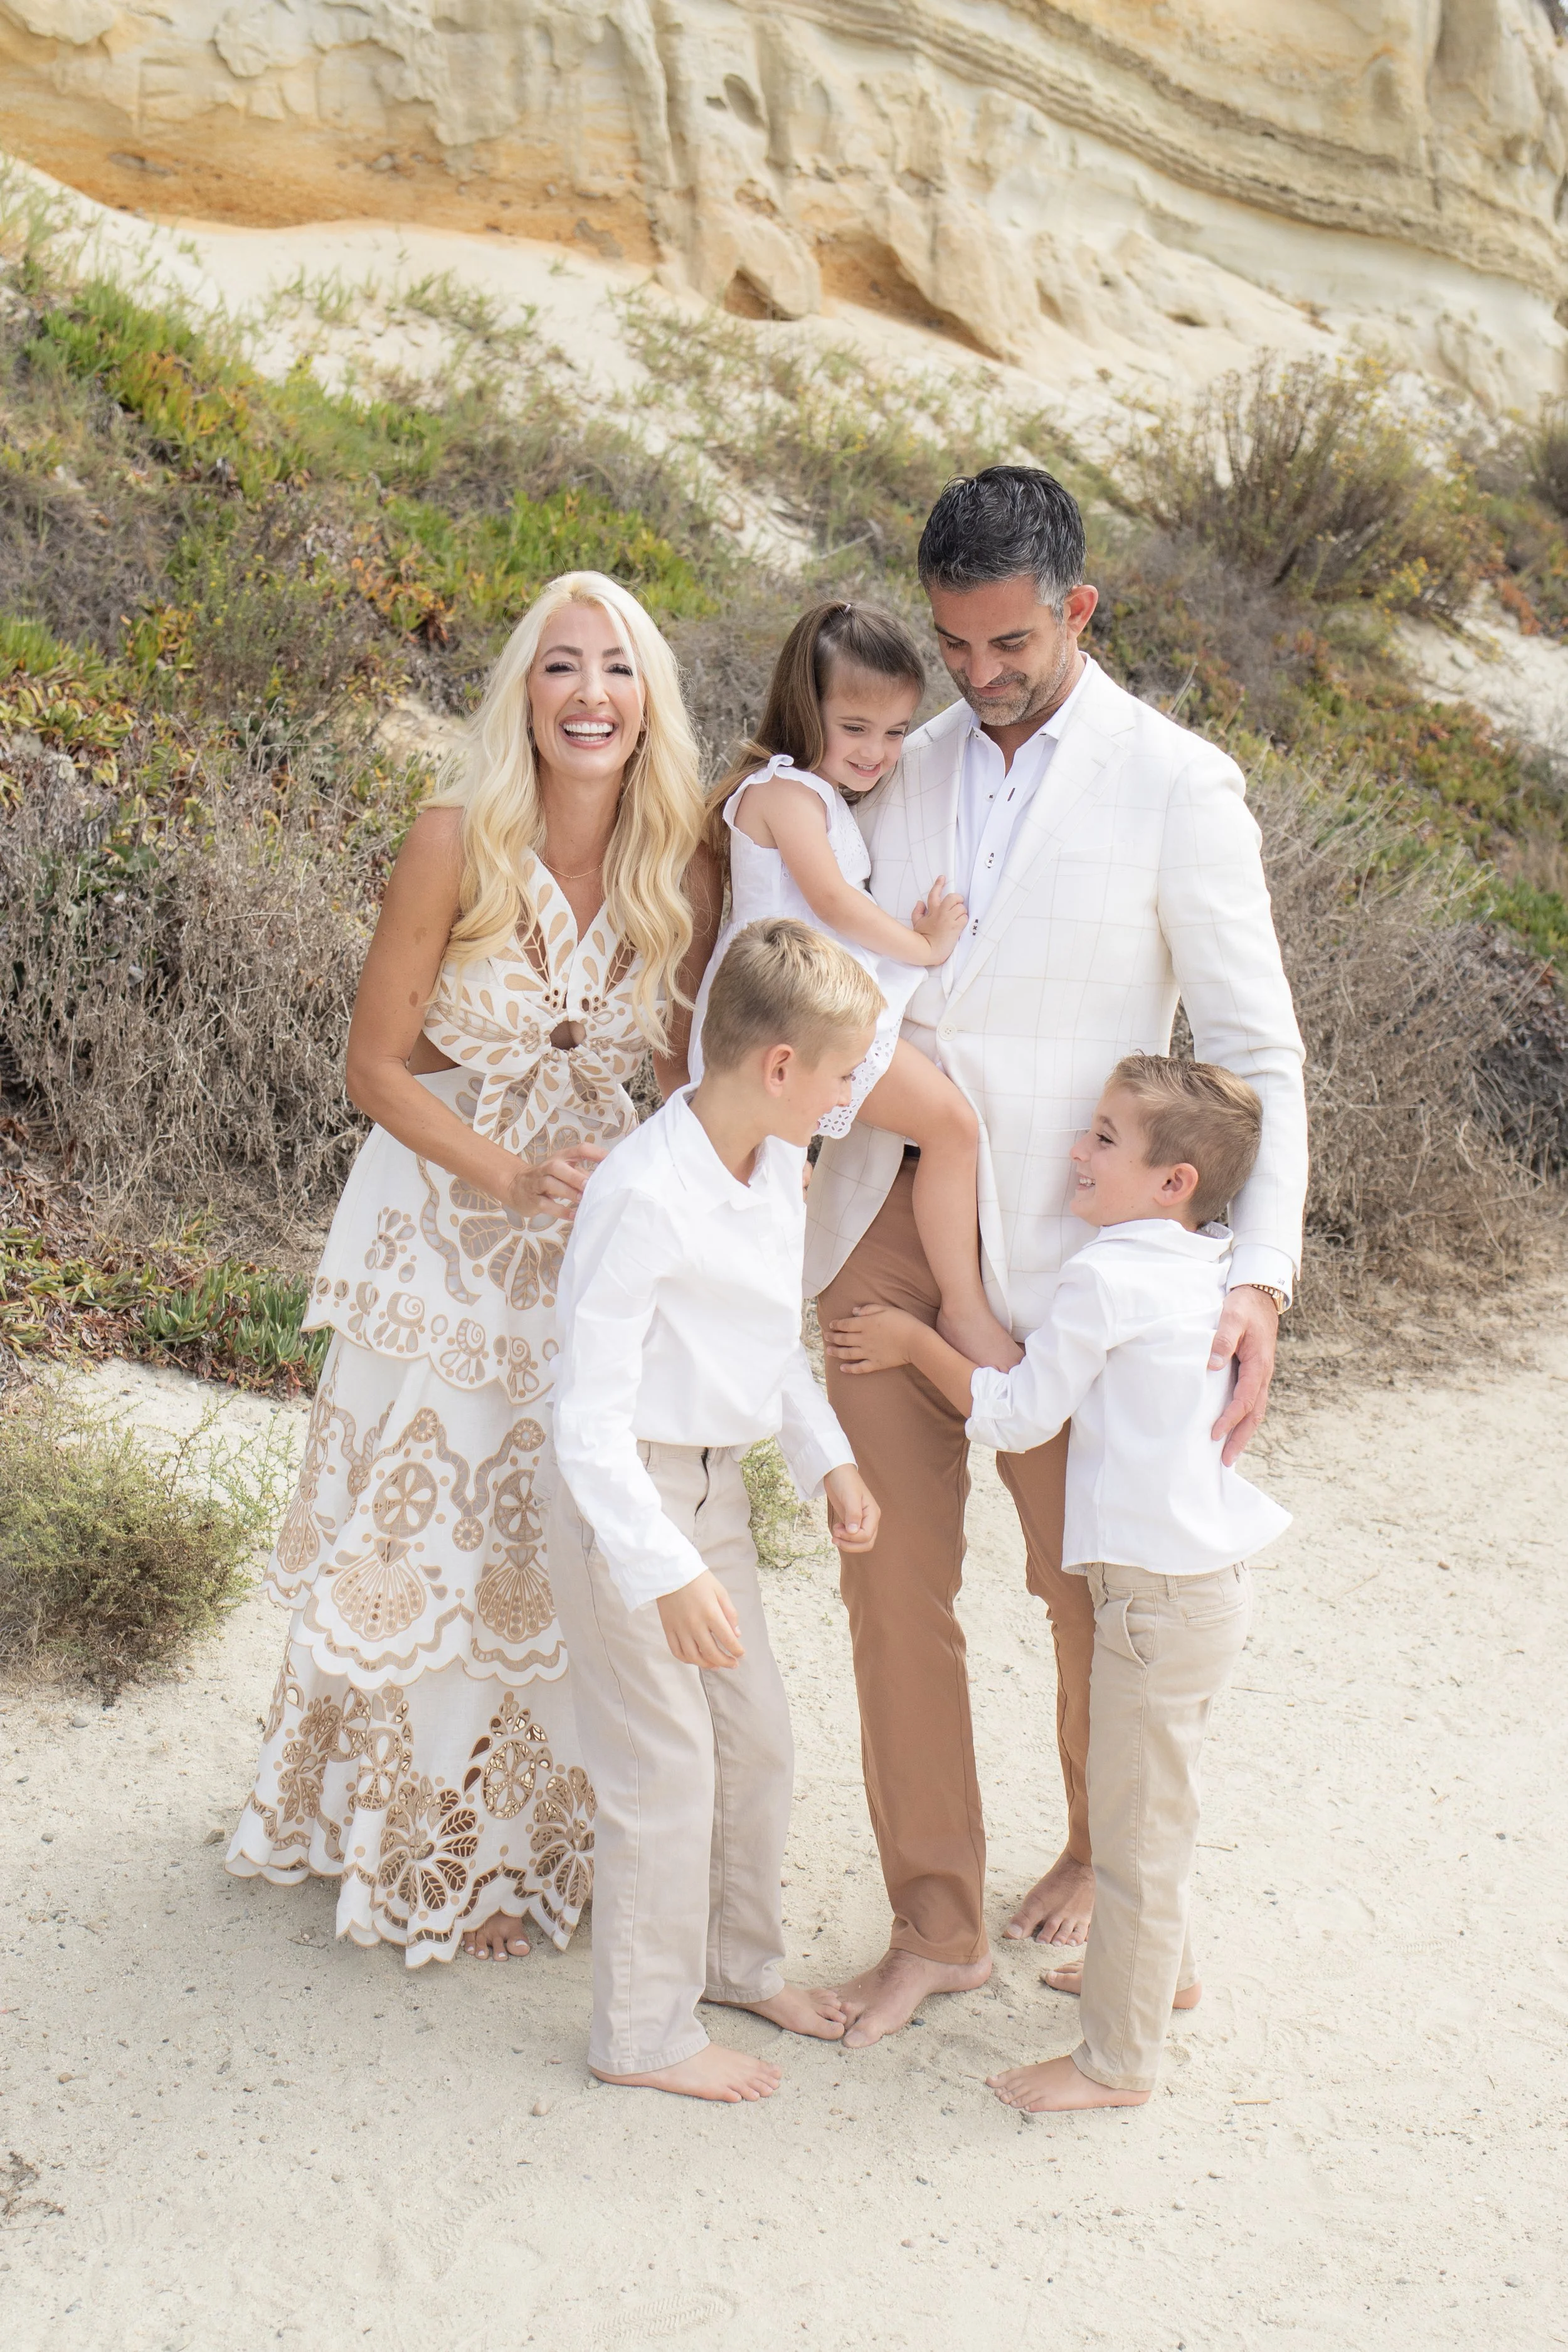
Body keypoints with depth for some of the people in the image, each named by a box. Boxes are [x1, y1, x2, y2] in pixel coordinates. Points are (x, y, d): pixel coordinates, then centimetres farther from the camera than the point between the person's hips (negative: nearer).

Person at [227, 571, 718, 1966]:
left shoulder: (683, 872, -7)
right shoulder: (458, 843, -16)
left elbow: (689, 1068, 5)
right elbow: (377, 1067, -12)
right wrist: (511, 1177, -22)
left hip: (604, 1224, 3)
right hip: (441, 1215, -3)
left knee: (572, 1536, 10)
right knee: (423, 1531, 7)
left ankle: (541, 1827, 32)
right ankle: (423, 1853, 28)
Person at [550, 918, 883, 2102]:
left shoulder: (780, 1164, 0)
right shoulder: (643, 1195, -27)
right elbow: (589, 1416, -27)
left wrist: (830, 1458, 10)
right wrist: (668, 1572, -31)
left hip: (717, 1484, 9)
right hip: (628, 1500, -8)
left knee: (758, 1735, 19)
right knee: (666, 1771, 1)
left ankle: (742, 1960, 40)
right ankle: (644, 2033, 20)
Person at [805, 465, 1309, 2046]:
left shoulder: (1177, 786, -7)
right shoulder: (902, 773, 6)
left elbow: (1255, 1051, -9)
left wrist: (1259, 1280, -20)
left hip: (1051, 1242, -4)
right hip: (883, 1216, 4)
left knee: (1088, 1583, 12)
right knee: (894, 1578, 6)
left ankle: (1104, 1853, 39)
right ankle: (935, 1922, 21)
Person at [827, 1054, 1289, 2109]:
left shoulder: (1109, 1276, -19)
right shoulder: (1212, 1267, 5)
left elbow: (1015, 1415, -10)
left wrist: (914, 1342, 0)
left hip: (1160, 1592, -9)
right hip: (1210, 1575, 9)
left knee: (1134, 1824, 2)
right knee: (1156, 1798, 26)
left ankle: (1120, 2060, 13)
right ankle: (1163, 1966, 45)